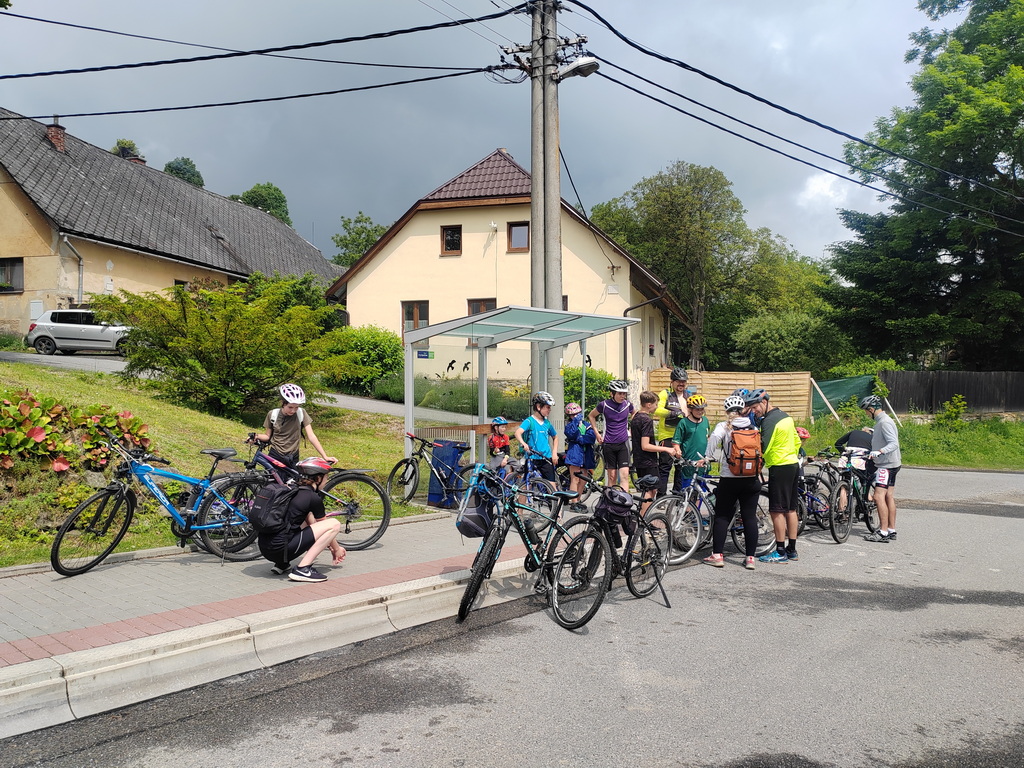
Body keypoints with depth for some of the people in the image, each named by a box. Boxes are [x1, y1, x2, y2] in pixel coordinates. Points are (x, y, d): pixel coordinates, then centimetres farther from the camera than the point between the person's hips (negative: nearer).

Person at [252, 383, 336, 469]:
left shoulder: (301, 414, -9)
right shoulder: (272, 414, -7)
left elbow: (311, 436, -12)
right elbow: (267, 436, 4)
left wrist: (325, 456, -20)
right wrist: (256, 436, -18)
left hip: (292, 459, 0)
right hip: (275, 456, 0)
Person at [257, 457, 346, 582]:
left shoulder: (294, 492, 18)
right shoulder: (313, 498, -7)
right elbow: (327, 528, 8)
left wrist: (330, 546, 34)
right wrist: (337, 548, 26)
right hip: (279, 549, -9)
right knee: (335, 524, -3)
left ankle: (281, 565, 19)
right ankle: (302, 569, -8)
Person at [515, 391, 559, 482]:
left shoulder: (547, 423, 10)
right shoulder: (529, 421, -7)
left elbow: (555, 437, 26)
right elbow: (518, 432, -23)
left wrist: (554, 453, 13)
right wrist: (523, 443, -43)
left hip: (546, 459, 4)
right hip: (532, 459, -4)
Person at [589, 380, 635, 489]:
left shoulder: (627, 404, 0)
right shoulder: (604, 405, -6)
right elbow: (591, 416, 12)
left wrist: (632, 427, 13)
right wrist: (597, 432, 5)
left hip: (623, 443, 1)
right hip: (608, 444, -1)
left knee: (624, 475, -9)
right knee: (612, 476, 3)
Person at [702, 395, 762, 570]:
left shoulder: (724, 426, -4)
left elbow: (714, 439, -22)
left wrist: (711, 457, -9)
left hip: (729, 480, -2)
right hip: (751, 480, 2)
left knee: (722, 517, 7)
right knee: (750, 518, 6)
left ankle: (717, 555, 6)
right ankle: (750, 557, 7)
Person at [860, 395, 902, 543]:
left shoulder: (885, 422, -18)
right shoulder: (881, 421, 14)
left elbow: (894, 443, -27)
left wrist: (879, 452, -40)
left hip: (887, 464, -11)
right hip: (888, 464, 11)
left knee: (879, 497, -13)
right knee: (889, 497, 11)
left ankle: (883, 532, -13)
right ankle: (891, 530, 15)